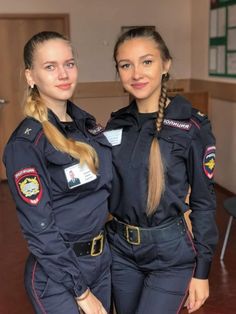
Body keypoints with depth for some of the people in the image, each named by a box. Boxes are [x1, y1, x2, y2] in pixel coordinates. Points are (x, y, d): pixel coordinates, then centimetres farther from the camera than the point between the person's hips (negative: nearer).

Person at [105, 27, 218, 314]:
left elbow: (204, 202, -8)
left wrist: (201, 271, -7)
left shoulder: (192, 126, -13)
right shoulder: (116, 124, 1)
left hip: (170, 252, -4)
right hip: (120, 248, 5)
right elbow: (108, 190, 9)